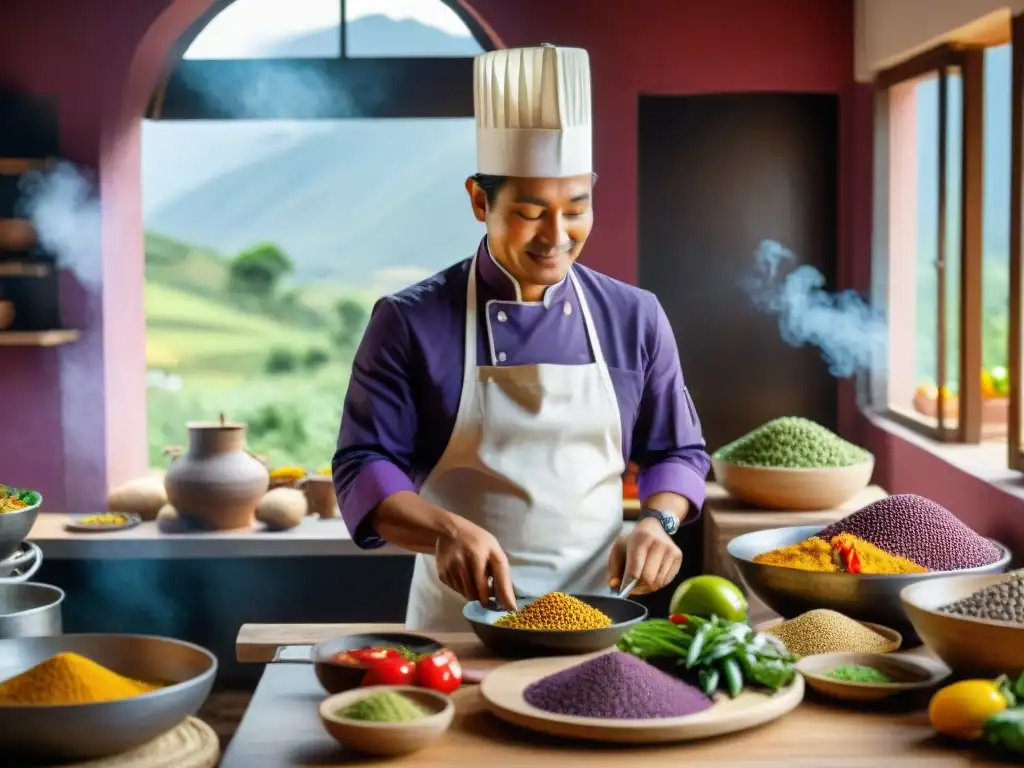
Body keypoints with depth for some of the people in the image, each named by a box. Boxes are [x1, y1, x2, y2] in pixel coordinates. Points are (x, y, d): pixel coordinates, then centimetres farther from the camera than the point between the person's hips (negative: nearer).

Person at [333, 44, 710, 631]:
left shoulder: (634, 318, 6)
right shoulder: (410, 323, -3)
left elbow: (678, 451, 15)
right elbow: (364, 471, -4)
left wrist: (657, 520, -5)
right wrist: (446, 531, -21)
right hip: (460, 618, -1)